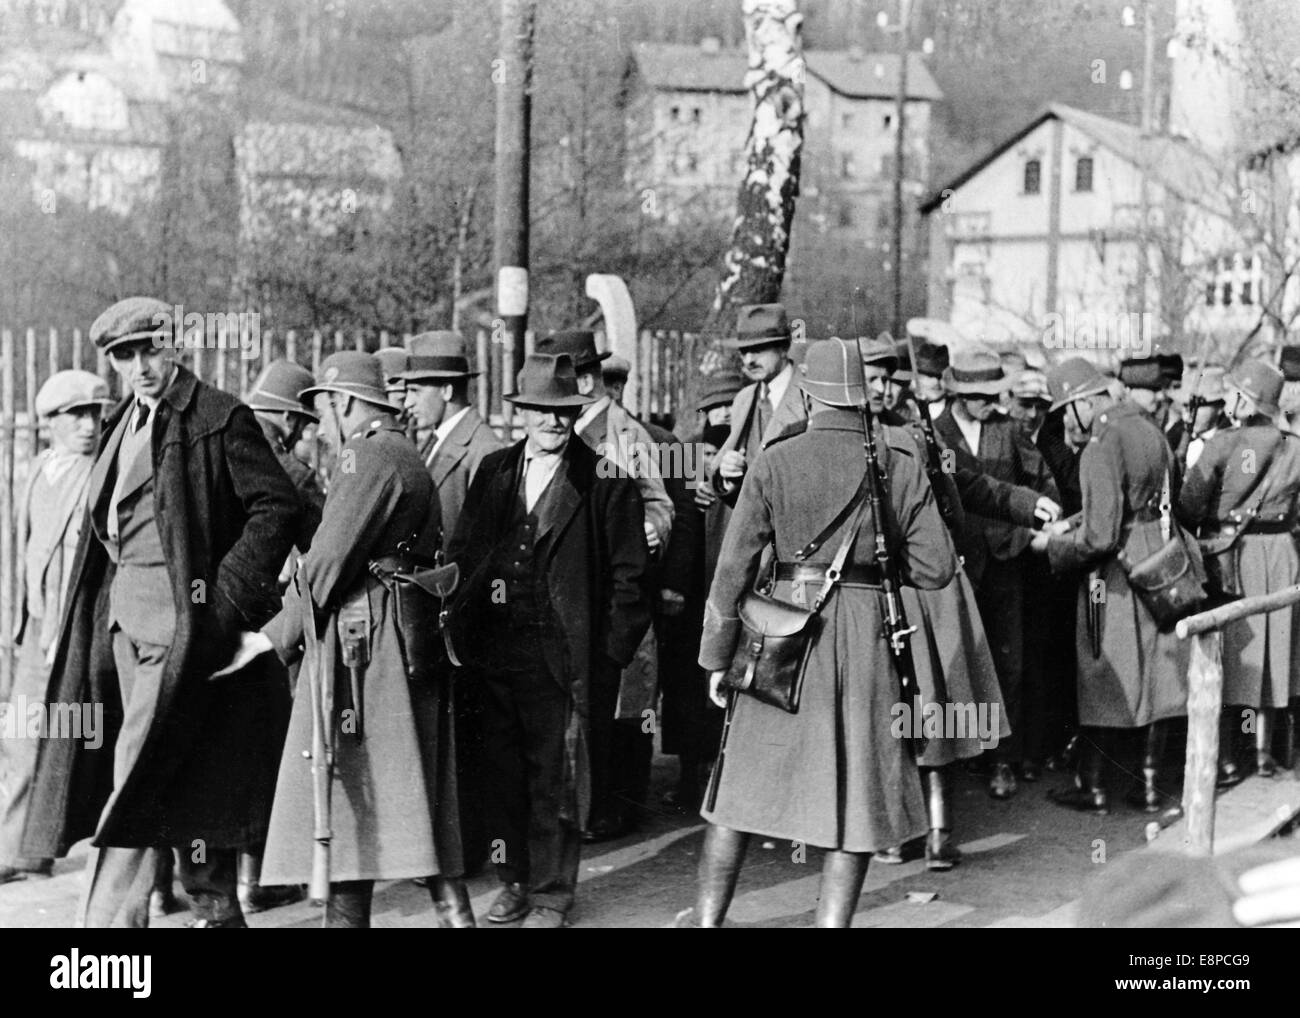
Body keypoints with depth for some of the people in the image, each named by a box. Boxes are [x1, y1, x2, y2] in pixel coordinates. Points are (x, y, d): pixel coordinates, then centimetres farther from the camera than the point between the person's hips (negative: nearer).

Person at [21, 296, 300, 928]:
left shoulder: (219, 418, -7)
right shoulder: (123, 424, 16)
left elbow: (278, 506, -12)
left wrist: (226, 593, -16)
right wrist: (97, 614, 11)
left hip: (181, 616, -8)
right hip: (122, 614, 8)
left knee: (139, 774, -10)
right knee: (182, 779, 12)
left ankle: (107, 919, -8)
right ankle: (216, 911, 21)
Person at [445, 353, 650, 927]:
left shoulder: (604, 480, -3)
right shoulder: (493, 472, 11)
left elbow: (627, 573, -3)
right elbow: (461, 551, 14)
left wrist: (613, 653, -7)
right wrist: (462, 629, 3)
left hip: (561, 655, -4)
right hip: (494, 652, 4)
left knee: (555, 775, 2)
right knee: (502, 770, 11)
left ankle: (552, 893, 15)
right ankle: (513, 880, 26)